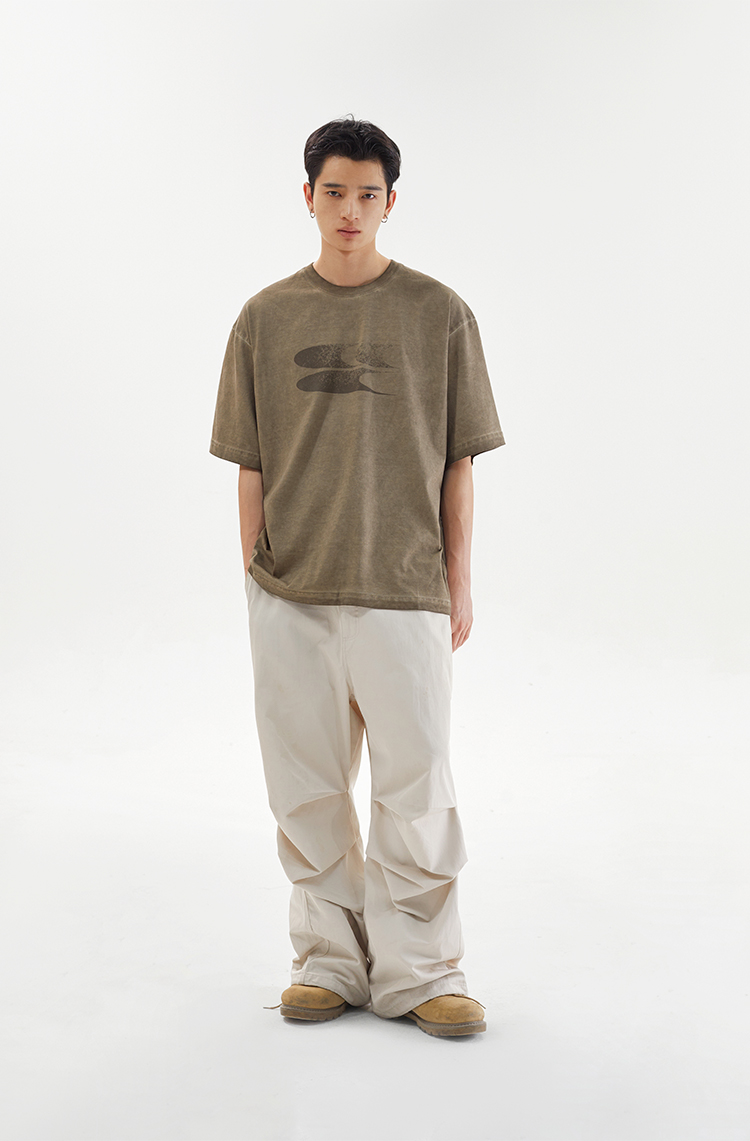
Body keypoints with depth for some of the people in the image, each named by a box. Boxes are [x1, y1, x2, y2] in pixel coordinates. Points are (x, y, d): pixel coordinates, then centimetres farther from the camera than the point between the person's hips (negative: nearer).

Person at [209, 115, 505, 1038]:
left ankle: (418, 971, 15)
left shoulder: (438, 313, 2)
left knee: (416, 790, 1)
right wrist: (254, 580, 5)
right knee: (308, 791, 9)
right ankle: (329, 960, 23)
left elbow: (457, 463, 4)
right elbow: (251, 467, 8)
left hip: (403, 591, -1)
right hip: (290, 597, 2)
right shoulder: (266, 318, 6)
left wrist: (458, 582, 2)